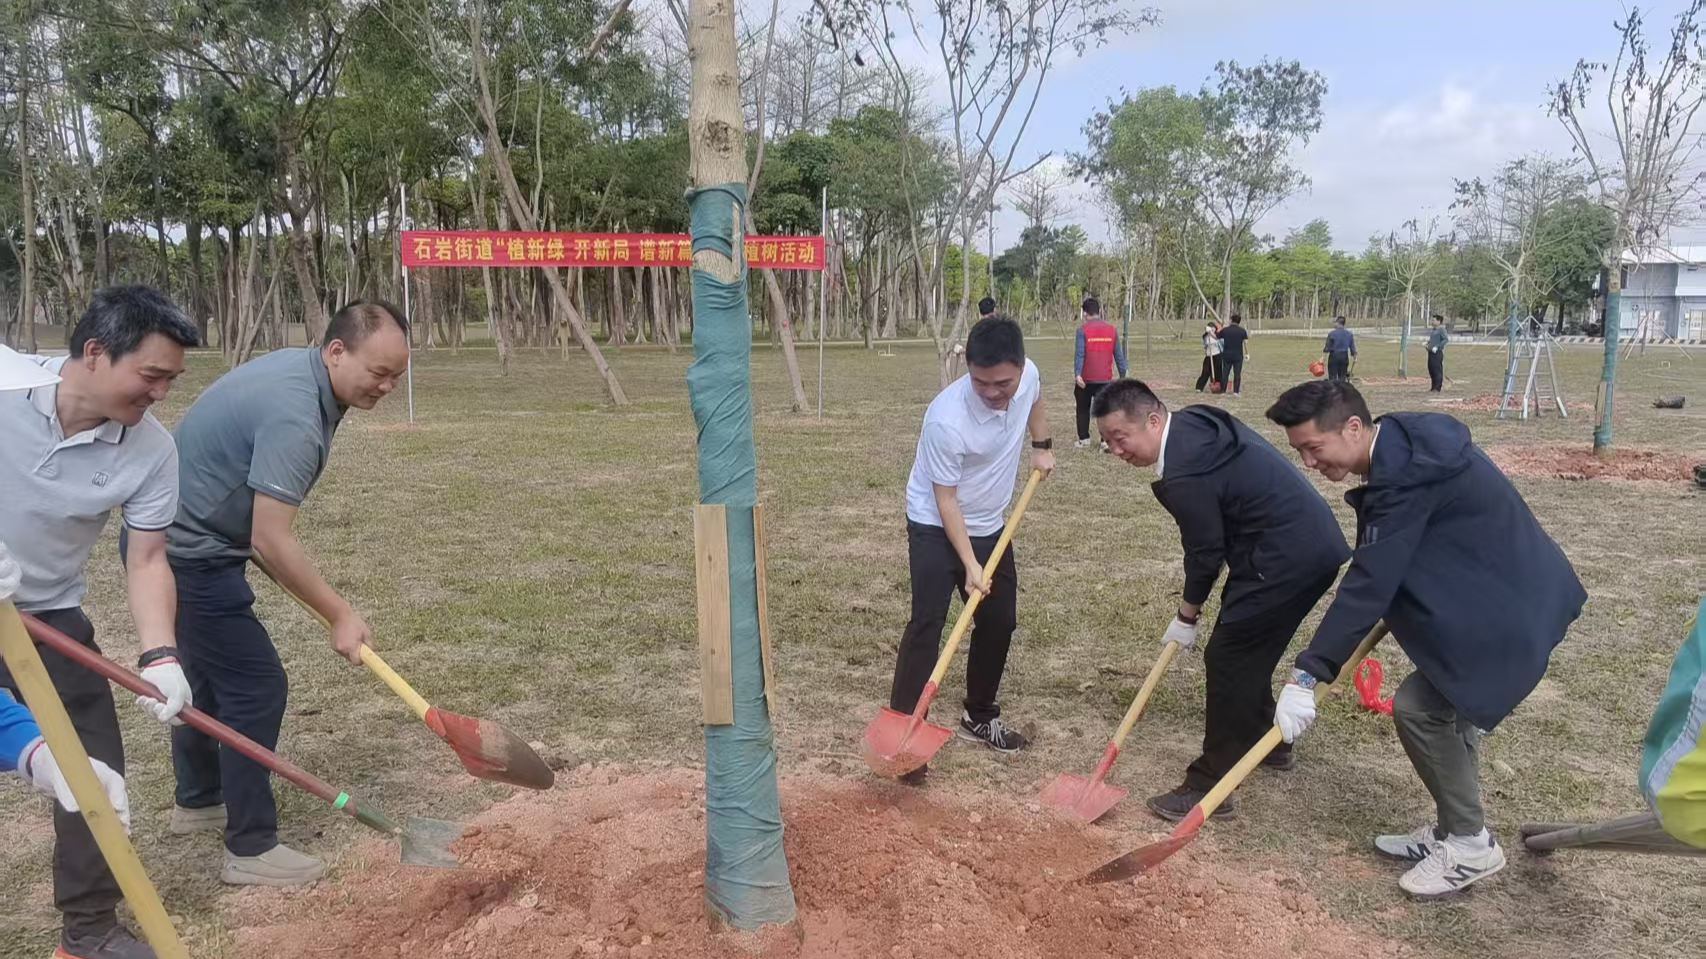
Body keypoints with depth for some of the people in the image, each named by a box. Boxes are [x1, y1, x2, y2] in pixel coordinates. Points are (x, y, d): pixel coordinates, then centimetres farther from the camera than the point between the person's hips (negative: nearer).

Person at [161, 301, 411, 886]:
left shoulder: (297, 367, 2)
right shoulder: (295, 417, -29)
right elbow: (271, 541, -29)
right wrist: (339, 615, -22)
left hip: (174, 537, 10)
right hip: (187, 552, -10)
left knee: (213, 672, 23)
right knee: (255, 686, -6)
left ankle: (198, 801, 41)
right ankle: (251, 849, 3)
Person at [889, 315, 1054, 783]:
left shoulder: (1028, 375, -15)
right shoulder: (946, 419, -33)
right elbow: (946, 500, -24)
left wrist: (1042, 446, 7)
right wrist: (970, 565, -23)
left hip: (991, 525, 7)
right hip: (936, 527, -6)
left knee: (1000, 621, 12)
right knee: (926, 624, -15)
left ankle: (980, 717, 31)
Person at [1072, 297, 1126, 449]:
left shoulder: (1083, 329, -7)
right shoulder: (1111, 329, 4)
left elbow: (1079, 353, -15)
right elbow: (1119, 355, 7)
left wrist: (1077, 374, -20)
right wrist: (1122, 375, 14)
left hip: (1086, 379, -2)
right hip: (1105, 379, 2)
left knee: (1083, 409, 15)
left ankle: (1084, 439, 21)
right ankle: (1106, 441, -12)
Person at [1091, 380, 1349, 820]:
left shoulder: (1184, 475, -24)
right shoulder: (1194, 421, 5)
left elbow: (1206, 553, -13)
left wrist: (1186, 616, 3)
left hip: (1287, 559, -10)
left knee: (1228, 660, -4)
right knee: (1249, 652, 23)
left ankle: (1210, 786, 3)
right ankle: (1264, 739, 42)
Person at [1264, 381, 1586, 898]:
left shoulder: (1404, 474, -27)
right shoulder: (1404, 445, 3)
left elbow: (1369, 583, -30)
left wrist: (1306, 677, -29)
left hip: (1512, 609, -10)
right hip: (1506, 593, 10)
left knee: (1419, 704, -10)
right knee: (1444, 705, 14)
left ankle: (1471, 845, 6)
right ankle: (1451, 830, 28)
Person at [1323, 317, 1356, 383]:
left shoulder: (1331, 333, -12)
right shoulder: (1349, 334, 1)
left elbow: (1327, 348, -9)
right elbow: (1352, 348, 4)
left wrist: (1324, 350, 13)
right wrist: (1354, 355, 21)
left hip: (1334, 356, -4)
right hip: (1344, 356, 4)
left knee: (1333, 378, 1)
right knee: (1342, 378, 10)